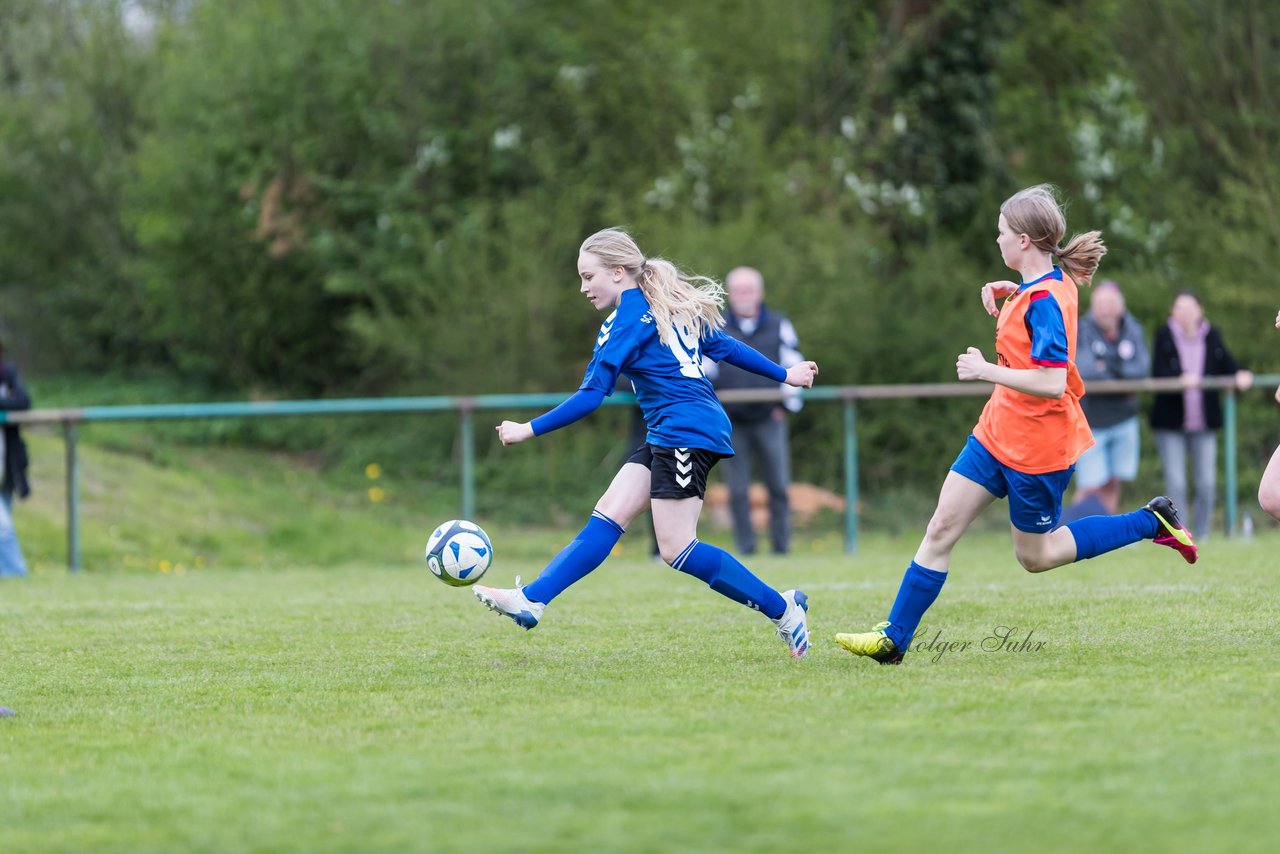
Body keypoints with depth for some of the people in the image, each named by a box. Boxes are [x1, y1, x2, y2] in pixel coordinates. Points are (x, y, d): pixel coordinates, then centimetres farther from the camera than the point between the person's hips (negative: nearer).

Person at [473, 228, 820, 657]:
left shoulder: (627, 320, -10)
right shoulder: (671, 307, 16)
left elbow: (591, 396, -13)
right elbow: (723, 345, 22)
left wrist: (530, 430, -8)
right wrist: (783, 375, 31)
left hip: (686, 433, -10)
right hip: (666, 437, 10)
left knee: (676, 550, -11)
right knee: (608, 515, 1)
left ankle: (782, 608, -5)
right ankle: (531, 599, -6)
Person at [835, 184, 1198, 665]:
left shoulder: (1044, 301, -24)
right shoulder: (1049, 282, 3)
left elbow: (1052, 383, -31)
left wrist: (986, 371, -24)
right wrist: (1007, 294, 10)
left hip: (1036, 446, -9)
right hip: (998, 432, 9)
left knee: (1036, 556, 9)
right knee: (942, 528, 3)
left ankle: (1152, 523, 18)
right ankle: (893, 639, 5)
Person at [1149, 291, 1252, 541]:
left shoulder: (1211, 337, 6)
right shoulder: (1164, 336, -2)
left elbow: (1227, 364, 0)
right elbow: (1157, 373, -14)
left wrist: (1240, 375, -21)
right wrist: (1180, 379, -31)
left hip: (1204, 424, 2)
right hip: (1171, 423, -2)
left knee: (1207, 484, 1)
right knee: (1176, 484, -5)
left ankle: (1202, 536, 14)